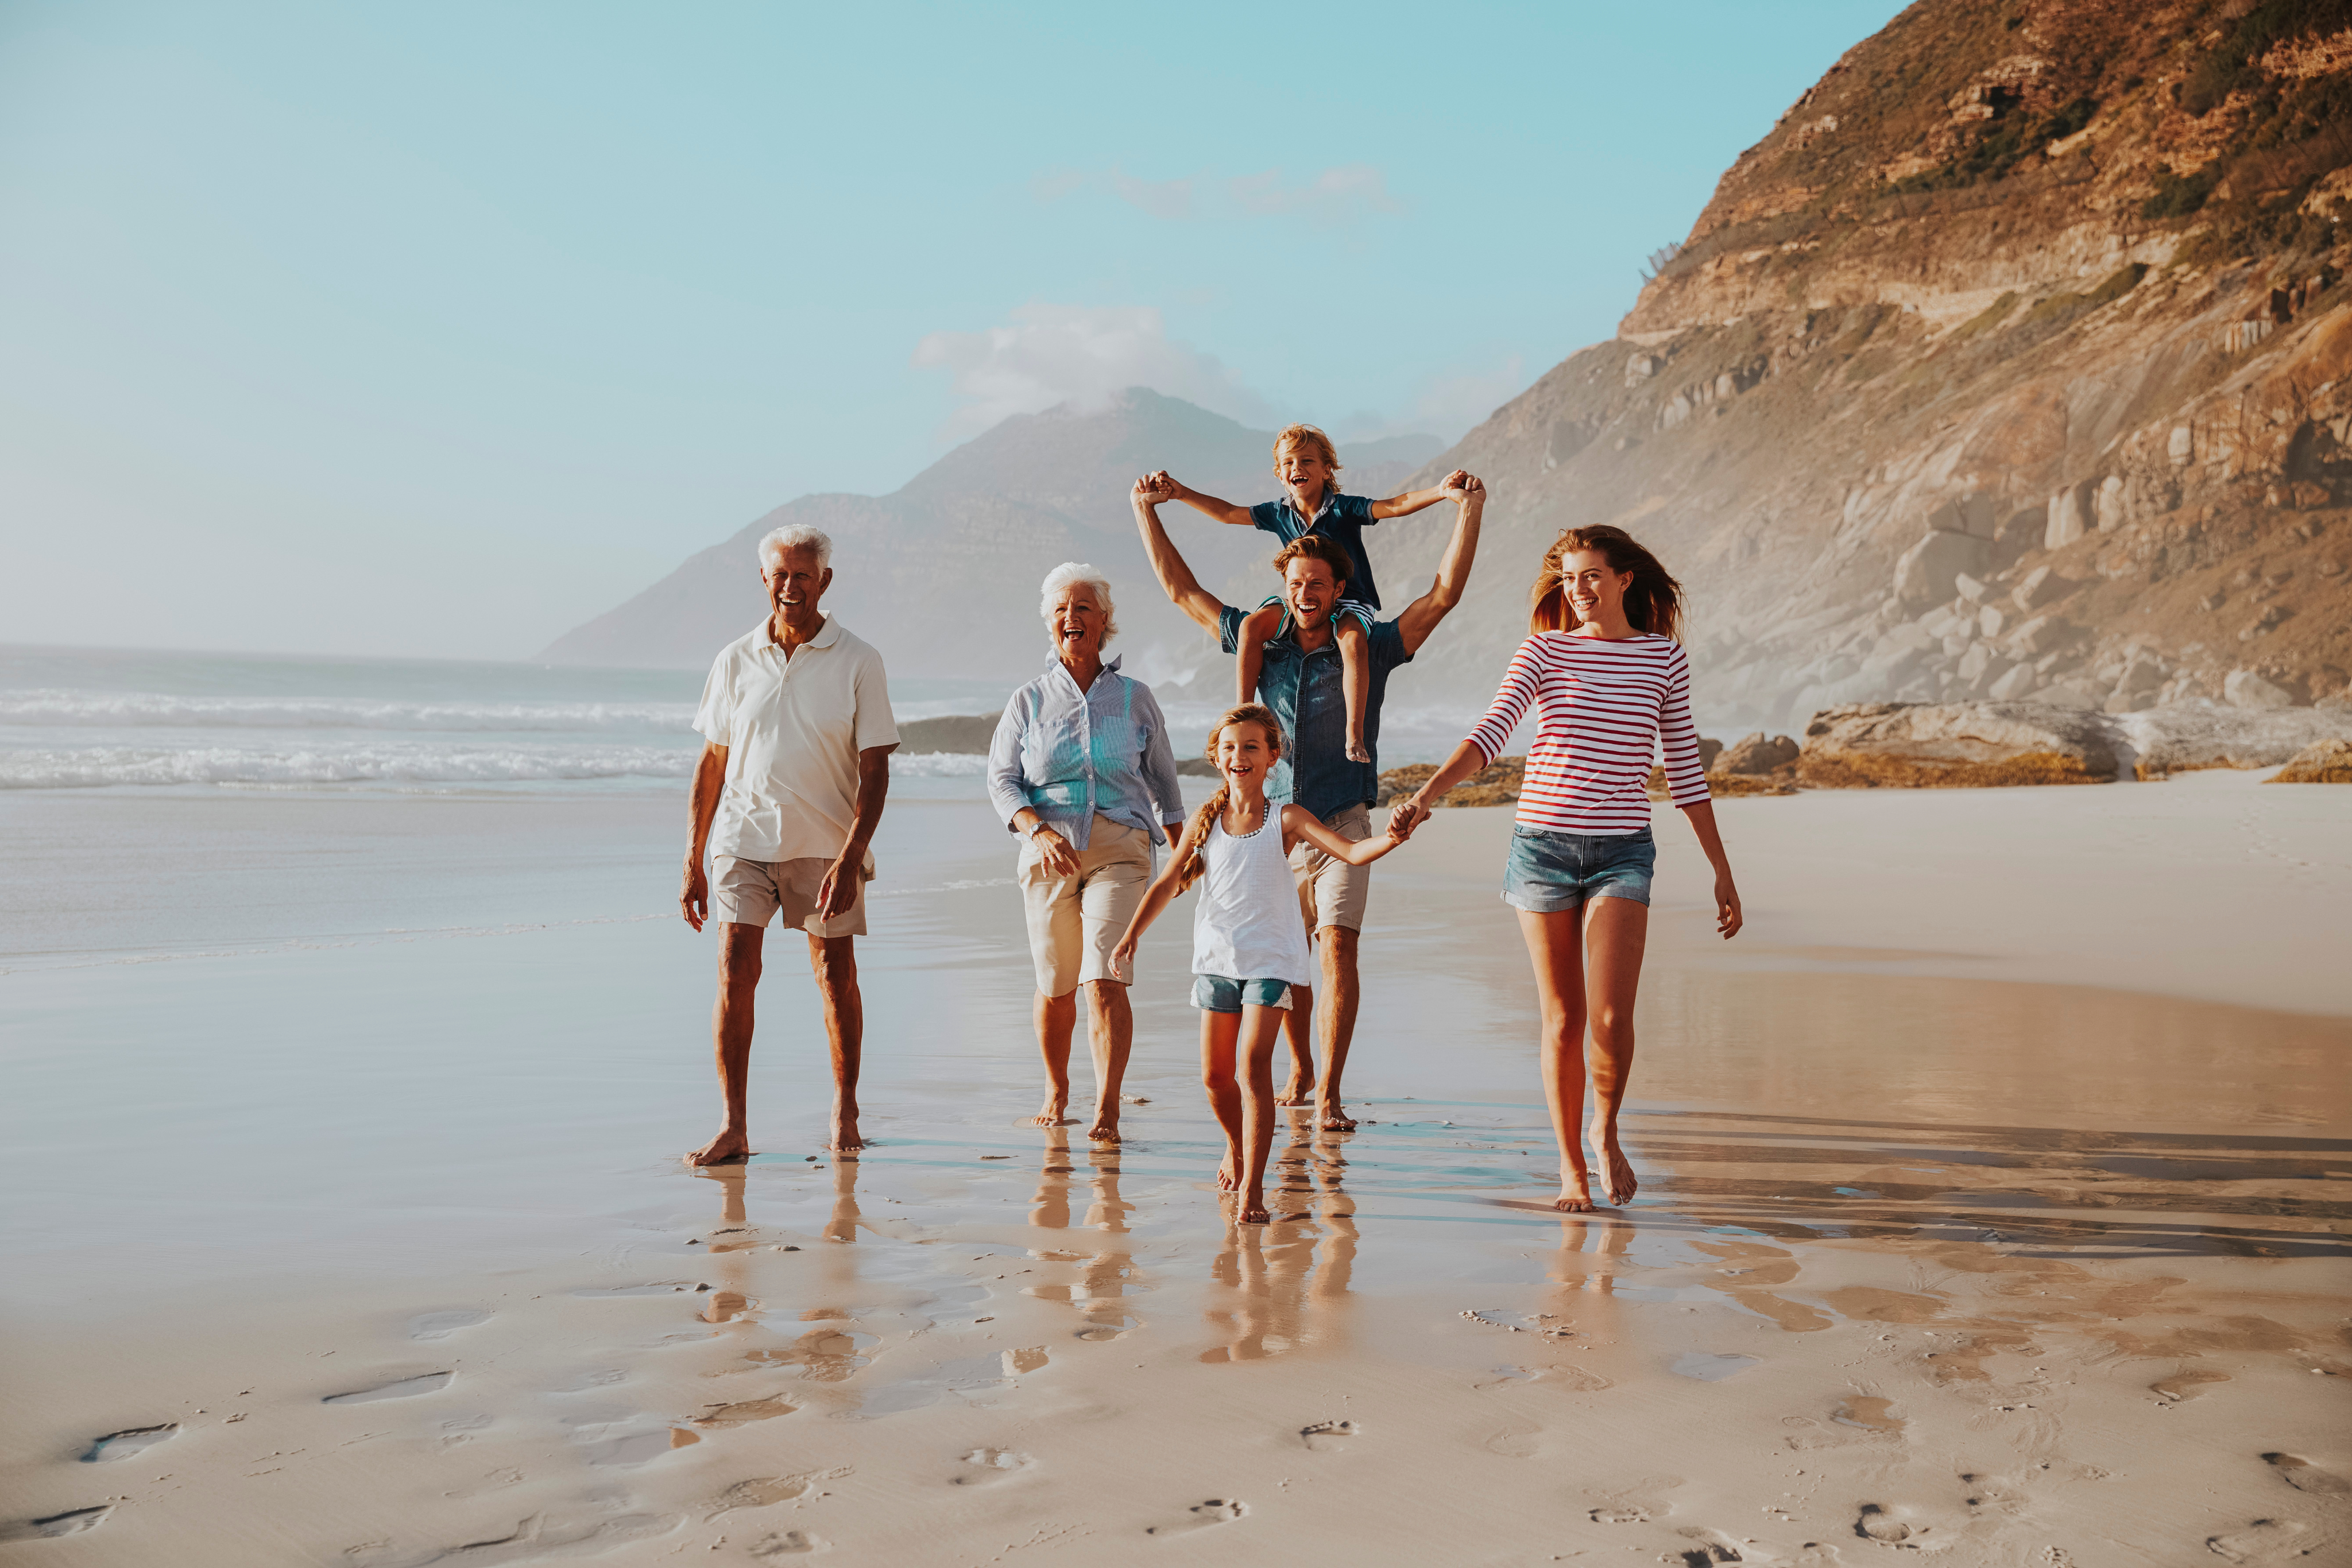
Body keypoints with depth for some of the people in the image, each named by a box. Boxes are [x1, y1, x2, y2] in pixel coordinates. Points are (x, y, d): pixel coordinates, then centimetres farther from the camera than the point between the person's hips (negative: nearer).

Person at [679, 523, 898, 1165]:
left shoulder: (858, 663, -2)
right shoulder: (736, 661, 5)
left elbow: (874, 771, -5)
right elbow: (712, 765, 10)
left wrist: (850, 858, -16)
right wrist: (692, 863, 6)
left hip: (827, 843, -1)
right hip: (744, 838, 1)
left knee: (835, 974, 5)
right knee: (734, 972, -9)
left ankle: (844, 1112, 23)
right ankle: (733, 1126, -5)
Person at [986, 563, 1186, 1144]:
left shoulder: (1135, 698, 8)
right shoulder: (1029, 700, 6)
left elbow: (1162, 780, 17)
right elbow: (1001, 780, 3)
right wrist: (1038, 830, -14)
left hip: (1120, 848, -1)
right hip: (1048, 852, 1)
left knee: (1104, 980, -15)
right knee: (1055, 984, 8)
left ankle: (1107, 1109, -14)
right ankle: (1056, 1091, 30)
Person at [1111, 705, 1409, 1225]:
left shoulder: (1286, 820, -6)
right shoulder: (1207, 819, 3)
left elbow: (1350, 851, -15)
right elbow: (1168, 882, 7)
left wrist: (1389, 840, -35)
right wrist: (1132, 934, -2)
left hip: (1269, 960, -4)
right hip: (1216, 957, 4)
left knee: (1253, 1067, -16)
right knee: (1215, 1076, 10)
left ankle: (1252, 1187, -13)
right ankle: (1236, 1148, 39)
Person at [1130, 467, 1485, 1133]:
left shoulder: (1368, 649, -2)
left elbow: (1444, 595, -9)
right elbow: (1182, 589, 12)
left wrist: (1469, 511, -17)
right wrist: (1146, 510, 8)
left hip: (1341, 827, -3)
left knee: (1337, 949, -15)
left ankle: (1329, 1096, -15)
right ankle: (1299, 1072, 32)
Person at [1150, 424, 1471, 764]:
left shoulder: (1344, 508, -10)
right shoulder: (1278, 512, 3)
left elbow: (1395, 506, -21)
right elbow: (1228, 513, 13)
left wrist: (1440, 491, -38)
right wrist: (1180, 492, 7)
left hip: (1350, 600, -4)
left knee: (1353, 640, -39)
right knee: (1252, 625, -24)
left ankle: (1355, 735, -40)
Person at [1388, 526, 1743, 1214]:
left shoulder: (1664, 656, 4)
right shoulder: (1544, 651, 1)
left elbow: (1685, 768, 9)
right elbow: (1490, 734, -13)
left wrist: (1722, 872, 9)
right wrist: (1425, 795, -30)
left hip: (1622, 852, 0)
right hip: (1544, 842, 0)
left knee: (1610, 1016, -14)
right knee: (1563, 1019, 5)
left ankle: (1606, 1130, 16)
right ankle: (1571, 1168, 20)